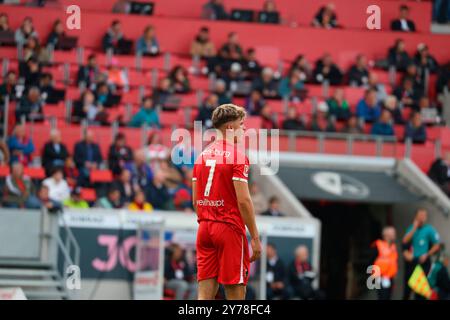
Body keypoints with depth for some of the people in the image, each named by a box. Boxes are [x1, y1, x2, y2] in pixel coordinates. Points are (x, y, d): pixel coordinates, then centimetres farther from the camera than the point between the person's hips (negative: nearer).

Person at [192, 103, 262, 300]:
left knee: (205, 293, 3)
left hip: (205, 229, 6)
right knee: (235, 291, 0)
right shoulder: (237, 156, -10)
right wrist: (255, 237, -12)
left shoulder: (203, 155, 12)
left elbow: (195, 200, 14)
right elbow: (243, 200, -16)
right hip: (230, 228, -6)